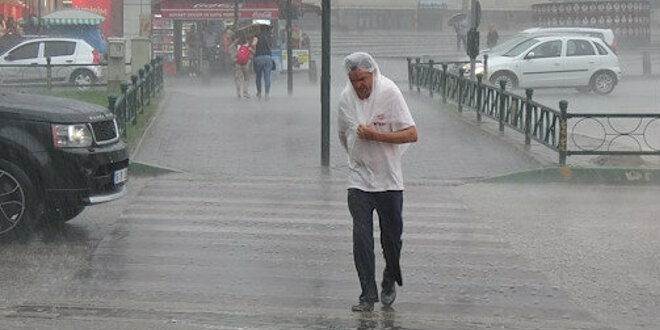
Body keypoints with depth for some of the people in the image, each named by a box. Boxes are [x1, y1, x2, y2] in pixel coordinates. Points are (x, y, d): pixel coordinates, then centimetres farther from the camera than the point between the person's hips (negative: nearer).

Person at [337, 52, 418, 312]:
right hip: (358, 181, 2)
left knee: (391, 236, 8)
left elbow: (411, 134, -15)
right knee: (361, 238, -6)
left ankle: (389, 283, 32)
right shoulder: (346, 97, 0)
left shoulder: (389, 93, -12)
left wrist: (375, 135, -22)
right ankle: (368, 295, -1)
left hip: (389, 180, -2)